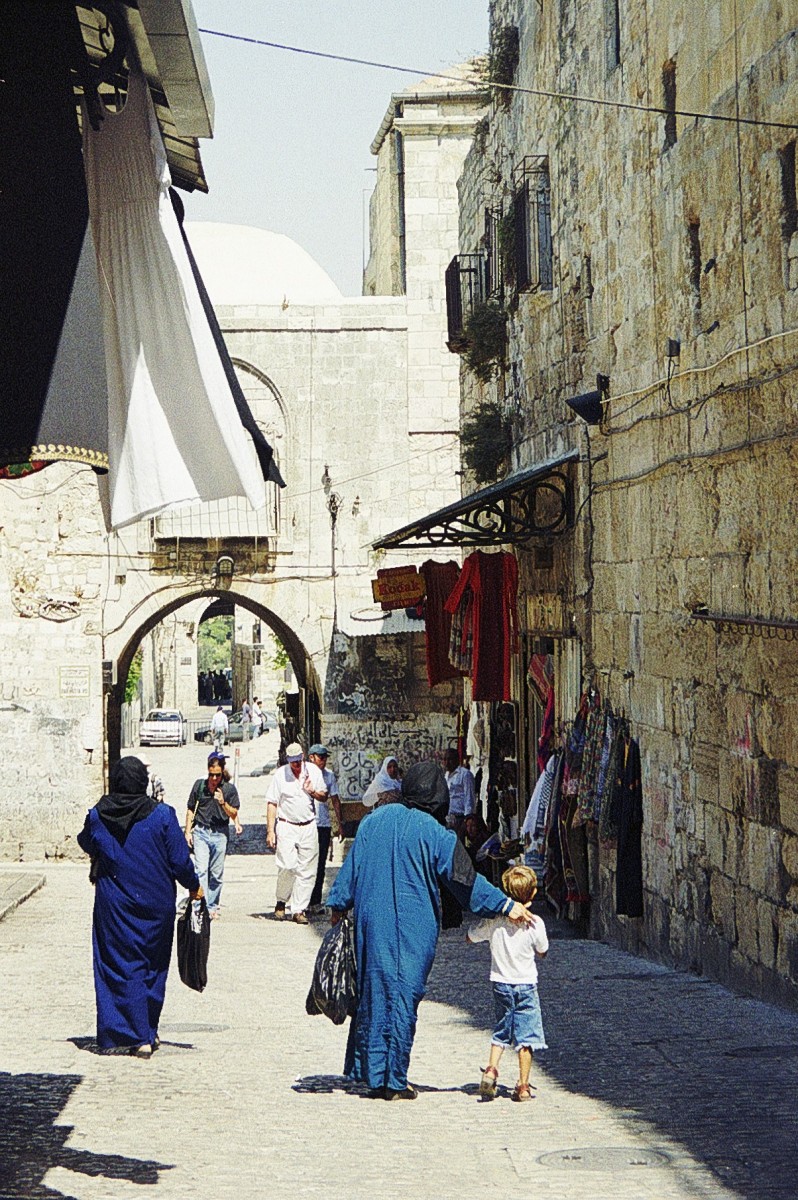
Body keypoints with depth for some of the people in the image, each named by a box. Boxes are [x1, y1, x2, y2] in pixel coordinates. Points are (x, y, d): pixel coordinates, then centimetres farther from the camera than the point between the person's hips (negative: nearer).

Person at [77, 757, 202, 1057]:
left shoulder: (97, 816, -8)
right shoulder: (161, 815, -13)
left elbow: (87, 844, 13)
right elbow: (180, 860, -9)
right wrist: (194, 886, 9)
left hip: (113, 905, 0)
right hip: (155, 904, 0)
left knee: (122, 967, 5)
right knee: (152, 967, 15)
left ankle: (138, 1037, 0)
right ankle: (148, 1032, 23)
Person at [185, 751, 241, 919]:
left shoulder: (229, 788, -1)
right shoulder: (199, 785, 2)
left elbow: (234, 814, -2)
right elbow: (190, 809, 12)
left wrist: (223, 803, -20)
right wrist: (188, 831, 7)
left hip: (220, 834, 0)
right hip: (201, 831, 0)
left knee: (217, 873, 6)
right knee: (201, 870, -12)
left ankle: (212, 906, 18)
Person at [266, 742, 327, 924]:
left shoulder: (313, 771, 6)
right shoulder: (280, 774, -1)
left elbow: (324, 796, 15)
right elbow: (272, 804, 0)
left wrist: (313, 792, -8)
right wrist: (270, 831, -6)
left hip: (309, 826, 3)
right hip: (286, 826, -3)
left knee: (307, 870, -2)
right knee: (287, 866, -15)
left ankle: (299, 910, 4)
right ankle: (281, 902, 7)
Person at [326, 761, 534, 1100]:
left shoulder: (375, 820, 2)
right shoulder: (436, 835, -11)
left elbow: (351, 866, 7)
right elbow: (466, 880, -9)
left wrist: (339, 906, 17)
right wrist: (506, 906, -3)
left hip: (371, 922, 4)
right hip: (413, 929, -4)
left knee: (373, 991, 14)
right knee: (403, 996, 3)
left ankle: (371, 1072, 20)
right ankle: (394, 1081, 6)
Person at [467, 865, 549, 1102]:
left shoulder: (494, 920, -9)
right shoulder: (535, 923, -14)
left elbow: (469, 937, 5)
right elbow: (543, 952, 2)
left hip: (500, 982, 2)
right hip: (526, 985, -2)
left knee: (501, 1031, 18)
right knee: (526, 1035, 4)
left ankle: (491, 1070, 0)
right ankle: (523, 1086, 2)